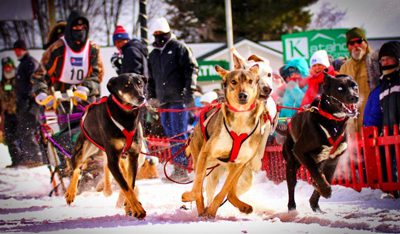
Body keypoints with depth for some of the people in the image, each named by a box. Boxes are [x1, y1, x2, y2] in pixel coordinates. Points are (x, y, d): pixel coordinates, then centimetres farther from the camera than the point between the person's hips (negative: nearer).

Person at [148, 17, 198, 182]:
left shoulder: (178, 47, 2)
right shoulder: (153, 55, 22)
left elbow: (192, 68, -5)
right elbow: (151, 78, 29)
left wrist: (189, 88, -14)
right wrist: (152, 96, 20)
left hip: (178, 98, -7)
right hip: (163, 99, 7)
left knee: (178, 133, -10)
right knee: (170, 134, 3)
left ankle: (182, 169, -11)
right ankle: (177, 167, 5)